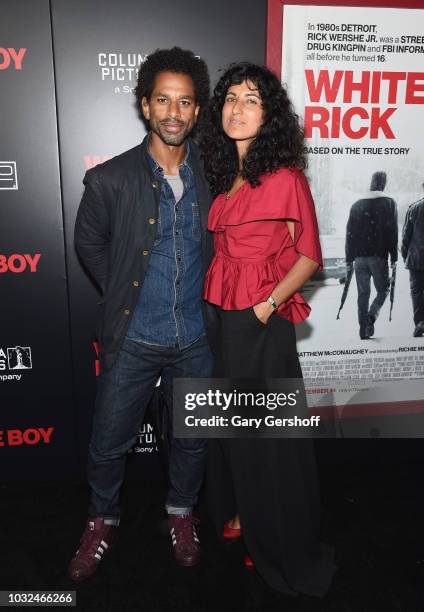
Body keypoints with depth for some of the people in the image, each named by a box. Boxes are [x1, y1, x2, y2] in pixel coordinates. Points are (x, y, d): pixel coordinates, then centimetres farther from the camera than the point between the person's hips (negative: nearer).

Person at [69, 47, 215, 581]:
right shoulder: (110, 179, -10)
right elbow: (89, 244, 5)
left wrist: (209, 295, 5)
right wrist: (123, 292, 4)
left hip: (196, 338, 2)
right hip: (133, 340, -1)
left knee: (193, 438, 18)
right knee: (109, 443, 13)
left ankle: (181, 514, 46)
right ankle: (102, 522, 42)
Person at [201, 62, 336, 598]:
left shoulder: (285, 176, -11)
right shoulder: (223, 175, 10)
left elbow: (309, 254, -7)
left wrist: (270, 302, -15)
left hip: (262, 323, -7)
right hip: (223, 316, 7)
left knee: (268, 431, 7)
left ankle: (284, 549, 31)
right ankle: (241, 514, 44)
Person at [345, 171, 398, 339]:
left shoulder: (357, 204, 10)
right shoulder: (389, 203, 0)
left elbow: (349, 233, 9)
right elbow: (392, 232, -4)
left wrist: (349, 259, 12)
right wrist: (394, 258, 0)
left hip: (360, 257, 3)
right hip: (379, 256, -3)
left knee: (363, 293, 9)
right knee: (383, 290, 11)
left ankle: (364, 330, 7)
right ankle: (371, 316, -13)